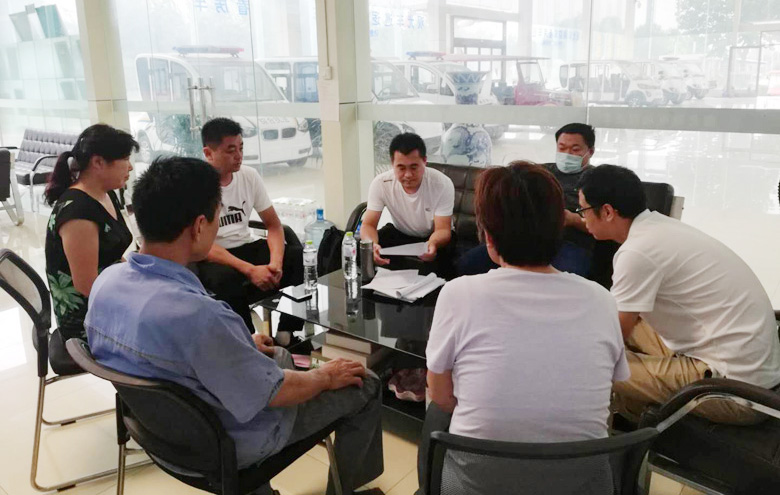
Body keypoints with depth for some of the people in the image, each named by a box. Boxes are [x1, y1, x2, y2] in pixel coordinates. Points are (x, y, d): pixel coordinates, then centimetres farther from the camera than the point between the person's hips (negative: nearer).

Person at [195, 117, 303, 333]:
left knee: (301, 256, -19)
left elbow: (273, 224, 3)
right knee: (227, 278, -38)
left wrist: (276, 262, -18)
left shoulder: (249, 175, 1)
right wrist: (250, 270, -31)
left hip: (247, 247, 5)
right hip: (211, 258, -5)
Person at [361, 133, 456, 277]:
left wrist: (433, 244, -50)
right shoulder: (380, 184, -20)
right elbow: (368, 224, -19)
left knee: (440, 257, -35)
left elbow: (443, 229, -25)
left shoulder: (442, 184, -25)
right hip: (399, 233, 2)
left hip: (433, 236, -2)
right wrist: (372, 244, -44)